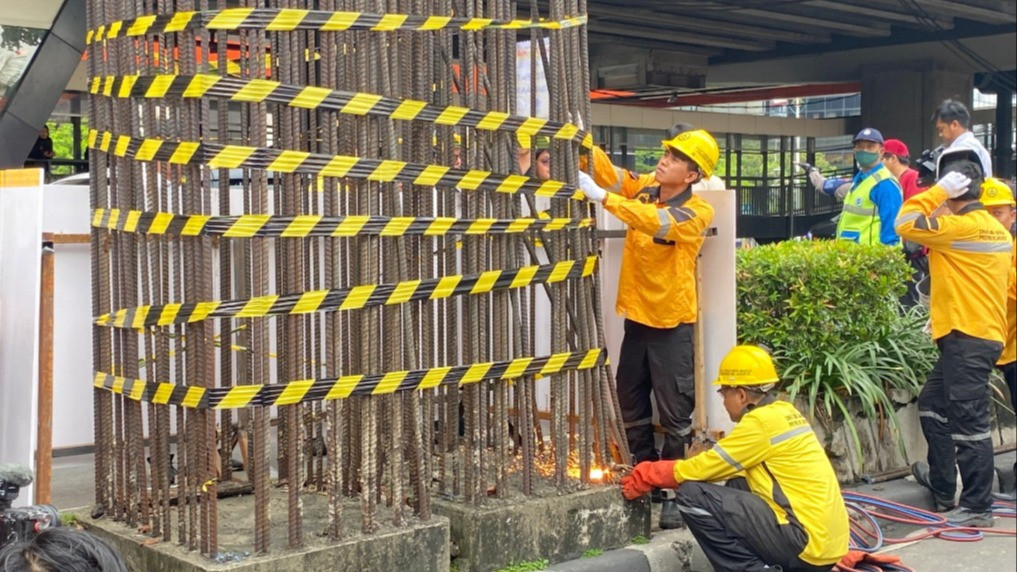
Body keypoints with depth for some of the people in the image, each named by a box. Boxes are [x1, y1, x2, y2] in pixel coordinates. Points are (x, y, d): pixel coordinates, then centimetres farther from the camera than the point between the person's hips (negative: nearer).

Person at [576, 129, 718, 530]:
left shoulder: (698, 212, -14)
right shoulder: (645, 188, 3)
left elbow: (657, 223, -30)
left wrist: (602, 197, -36)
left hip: (671, 322, -6)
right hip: (636, 315, 6)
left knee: (675, 414, -1)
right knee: (632, 409, 14)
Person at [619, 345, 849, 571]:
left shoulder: (762, 420, -11)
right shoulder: (782, 412, 16)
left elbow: (703, 469, -6)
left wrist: (646, 476, 7)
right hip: (826, 540, 10)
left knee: (692, 495, -12)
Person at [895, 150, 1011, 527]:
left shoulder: (962, 227, -17)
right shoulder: (996, 230, 13)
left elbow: (906, 224, -19)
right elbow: (1009, 285, 20)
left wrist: (938, 191, -11)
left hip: (967, 338, -10)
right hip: (987, 332, 10)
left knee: (968, 422, -6)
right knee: (932, 402, 21)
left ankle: (977, 507, 0)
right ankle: (942, 484, 31)